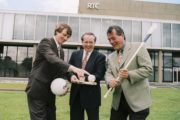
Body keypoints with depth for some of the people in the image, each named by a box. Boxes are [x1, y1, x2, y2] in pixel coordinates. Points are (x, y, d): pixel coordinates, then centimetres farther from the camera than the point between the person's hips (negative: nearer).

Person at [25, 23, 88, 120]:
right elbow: (52, 59, -30)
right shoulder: (46, 42, -11)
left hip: (50, 91, 8)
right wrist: (73, 68, -43)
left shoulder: (61, 51, 14)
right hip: (37, 89, -8)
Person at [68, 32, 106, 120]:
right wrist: (71, 76, -19)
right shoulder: (75, 54, 9)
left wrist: (85, 78, -28)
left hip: (91, 95, -3)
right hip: (76, 94, 4)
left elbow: (99, 75, -12)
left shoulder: (100, 57, -3)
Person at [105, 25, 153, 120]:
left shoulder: (138, 48, -3)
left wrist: (129, 74, -23)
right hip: (118, 101, 5)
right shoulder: (110, 57, 15)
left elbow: (148, 69, -11)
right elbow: (108, 73, 6)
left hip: (137, 100, -5)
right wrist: (110, 80, -17)